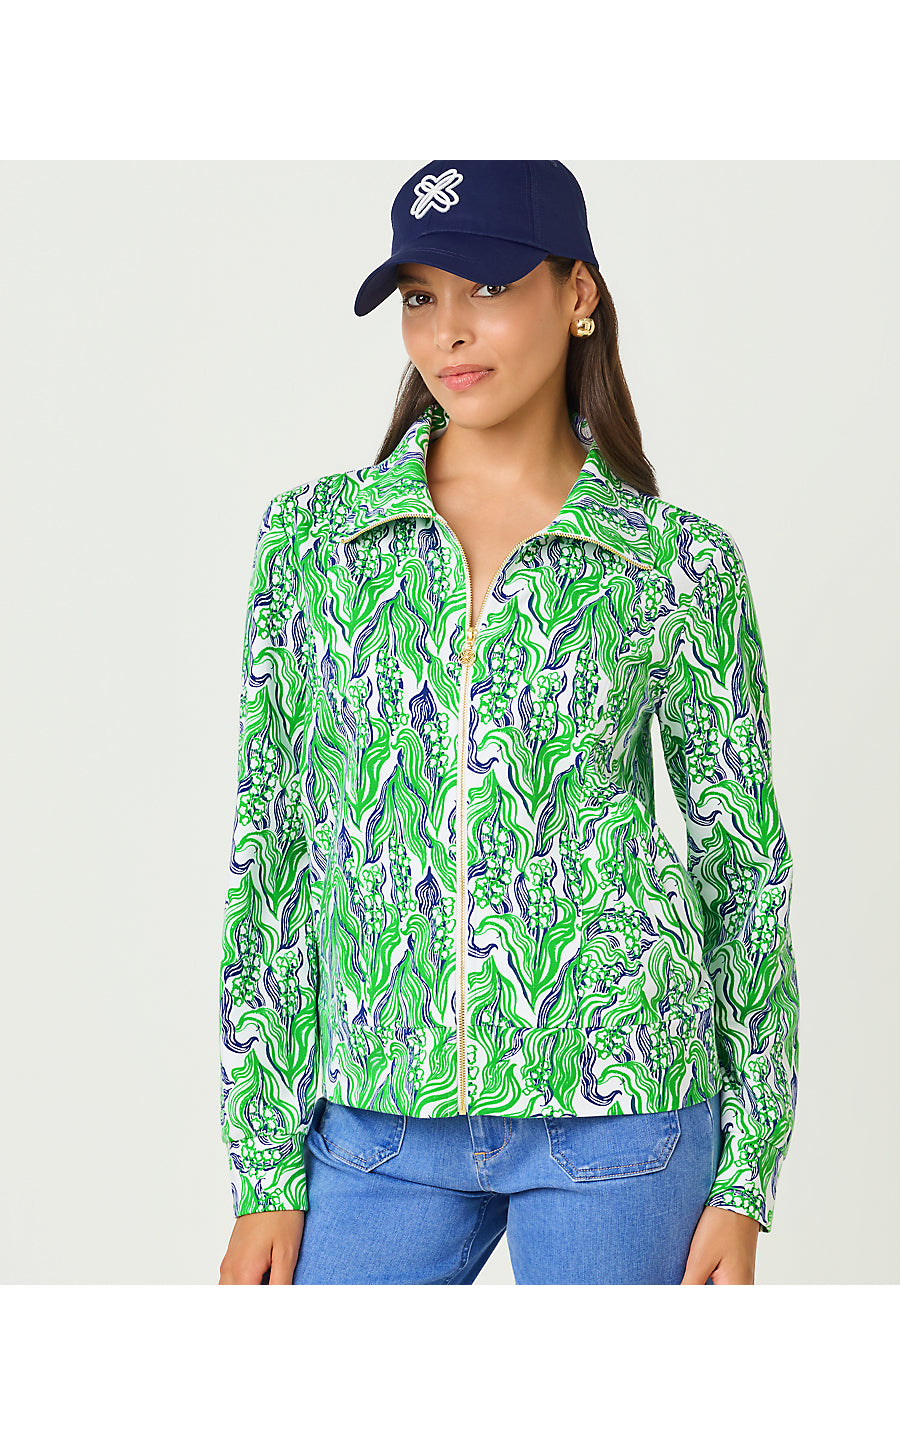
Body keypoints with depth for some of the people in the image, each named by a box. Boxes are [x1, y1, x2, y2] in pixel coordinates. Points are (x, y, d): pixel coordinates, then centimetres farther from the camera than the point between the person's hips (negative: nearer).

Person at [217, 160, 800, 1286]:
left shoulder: (682, 563, 0)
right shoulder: (312, 536, 4)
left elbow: (746, 866, 5)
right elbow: (271, 847, 5)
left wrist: (747, 1182, 2)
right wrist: (267, 1173, 1)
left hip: (611, 1104, -1)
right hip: (378, 1128, 2)